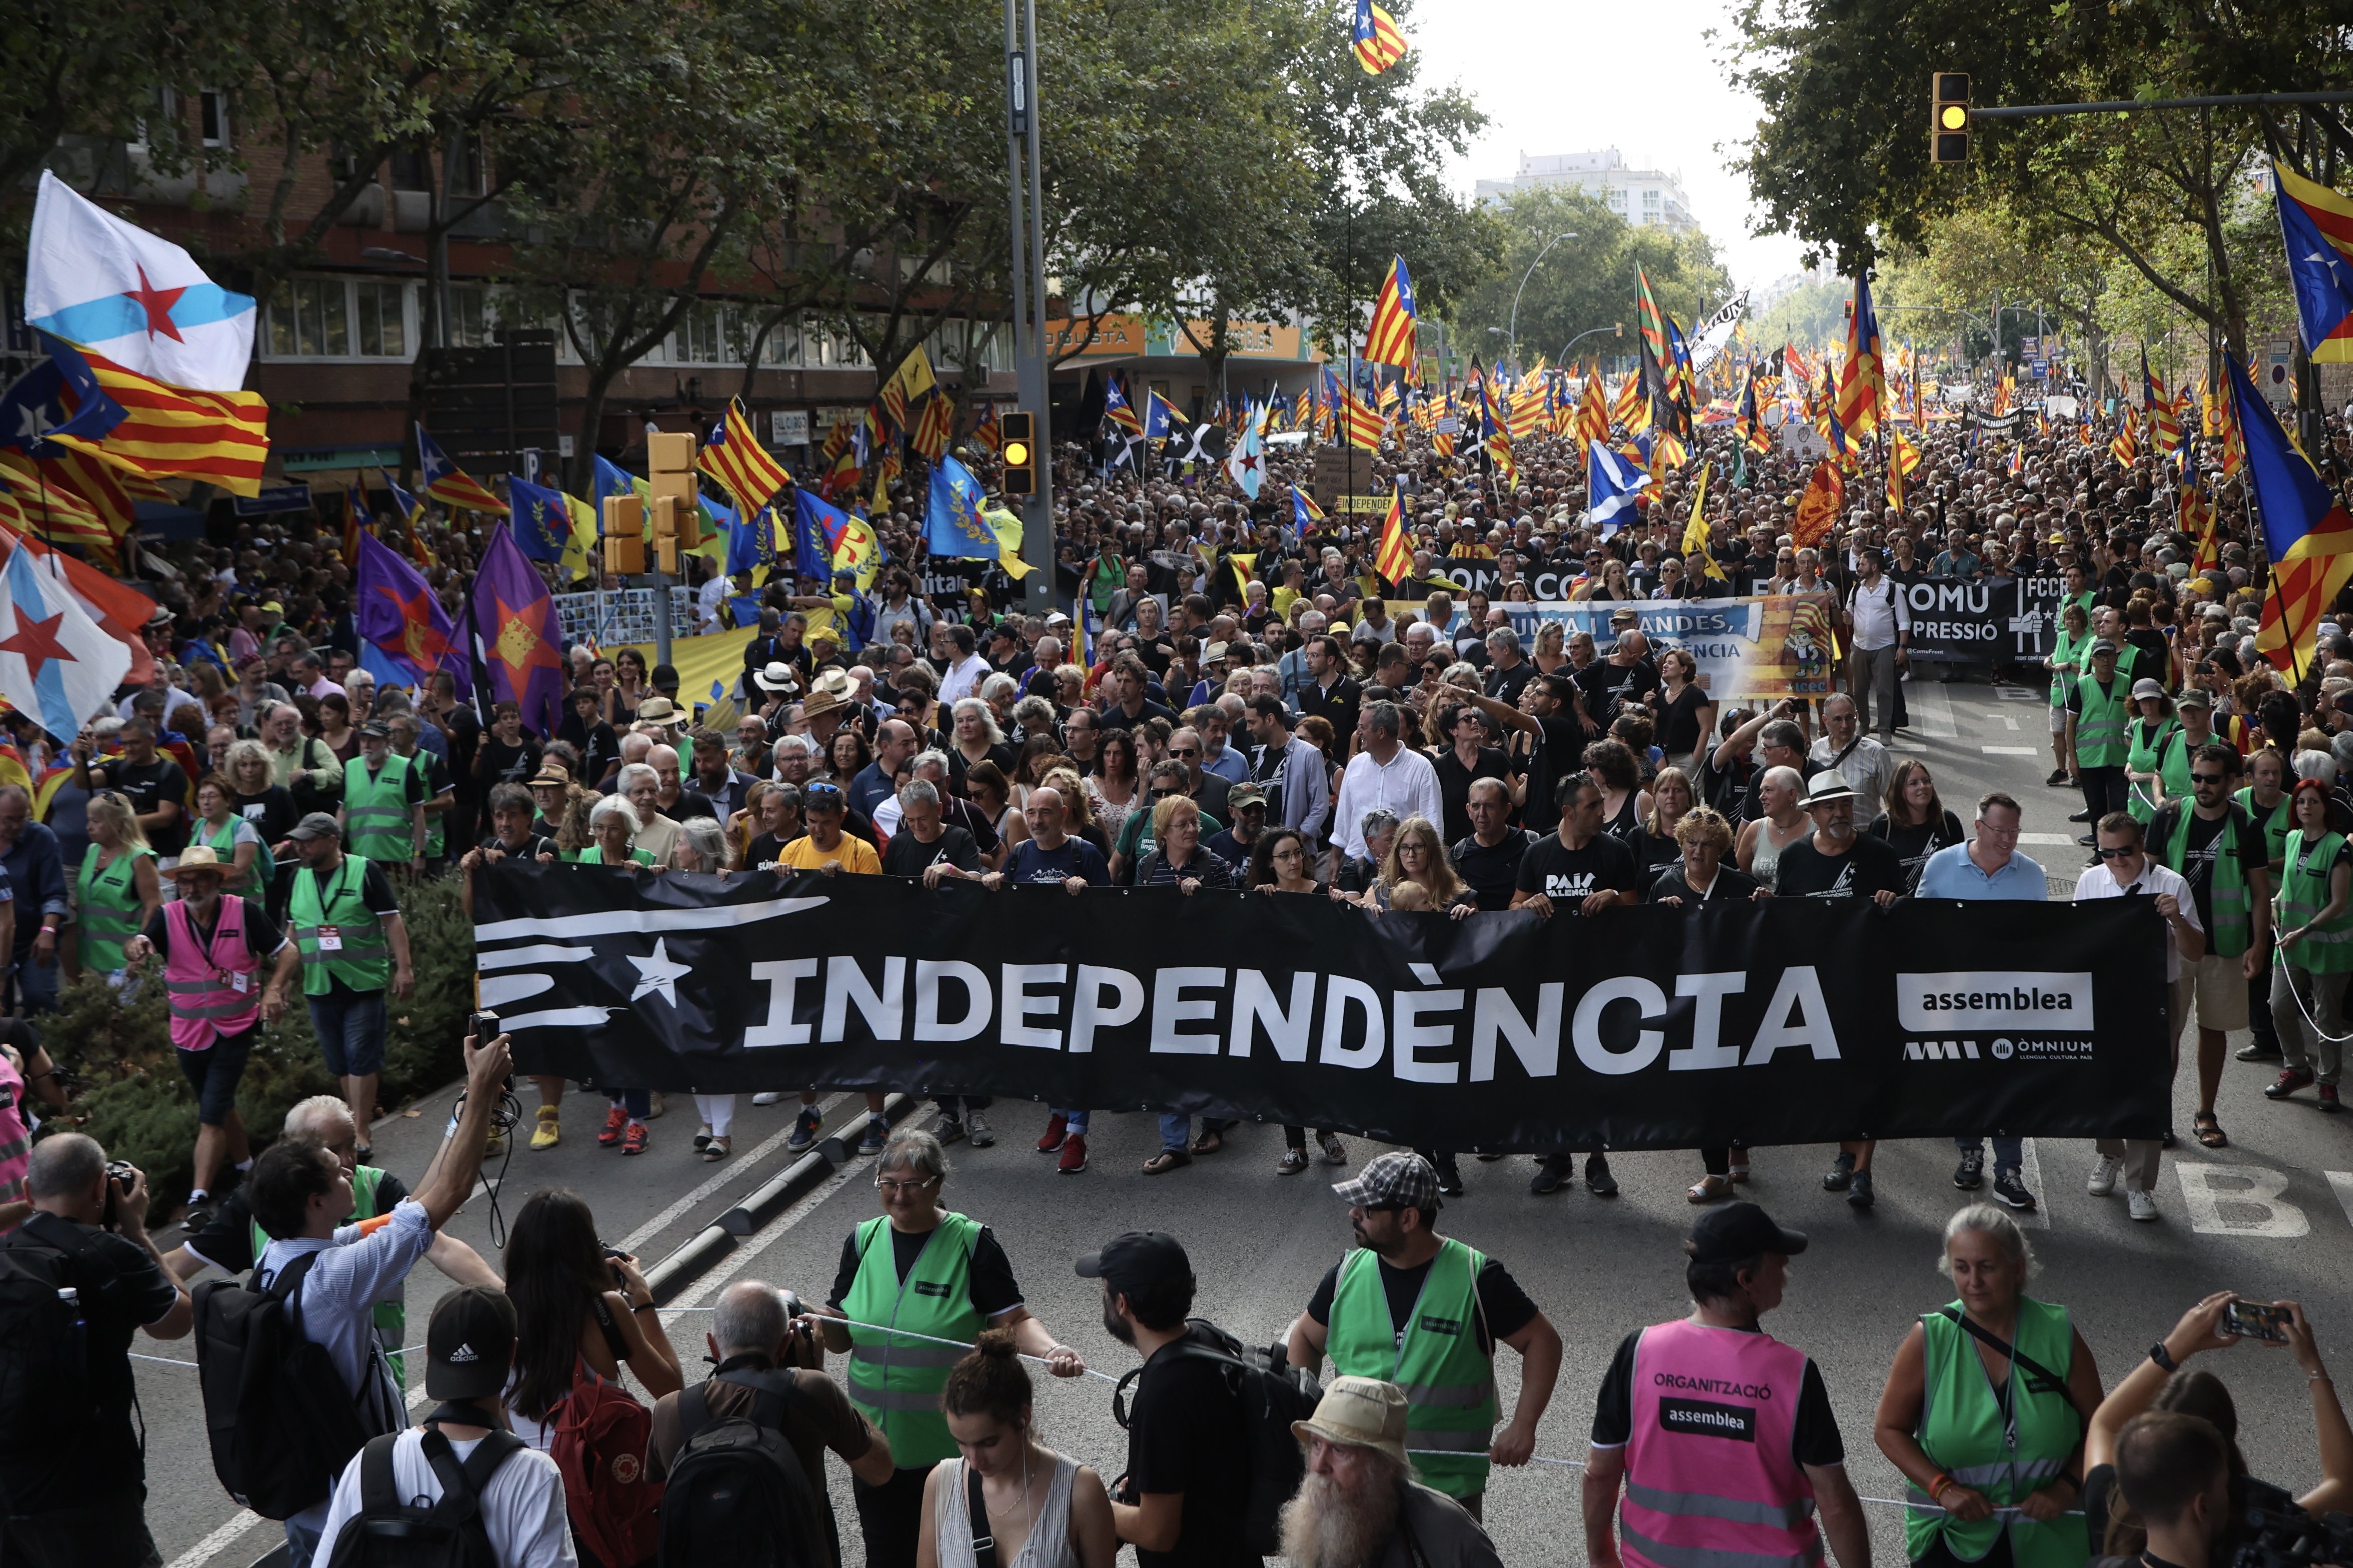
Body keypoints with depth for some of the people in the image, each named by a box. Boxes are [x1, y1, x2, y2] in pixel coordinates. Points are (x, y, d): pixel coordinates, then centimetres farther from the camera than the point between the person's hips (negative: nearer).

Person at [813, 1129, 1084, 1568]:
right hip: (877, 1444, 3)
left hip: (949, 1446, -3)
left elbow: (1014, 1321, -10)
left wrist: (1052, 1349, -29)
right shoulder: (863, 1240, 3)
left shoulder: (973, 1243, -8)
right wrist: (823, 1323, -16)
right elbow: (842, 1337, 7)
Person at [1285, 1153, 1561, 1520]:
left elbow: (1543, 1340, -6)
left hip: (1449, 1487, -3)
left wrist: (1523, 1425, -15)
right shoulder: (1348, 1274, 0)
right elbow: (1306, 1337, 15)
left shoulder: (1476, 1279, -12)